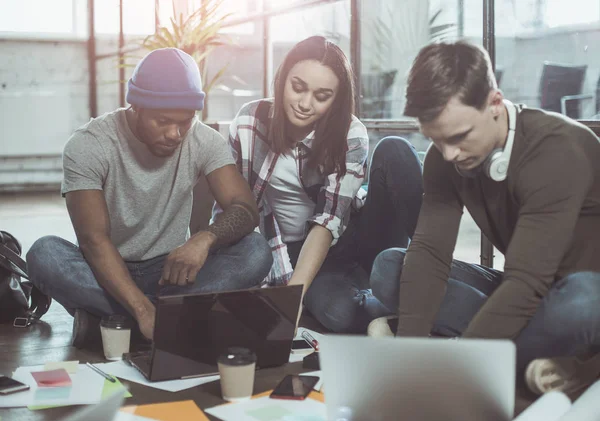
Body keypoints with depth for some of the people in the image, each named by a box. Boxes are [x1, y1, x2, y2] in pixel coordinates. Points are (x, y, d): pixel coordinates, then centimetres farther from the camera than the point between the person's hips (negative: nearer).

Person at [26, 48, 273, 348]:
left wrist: (205, 239, -39)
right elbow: (94, 240, -25)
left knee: (255, 252, -25)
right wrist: (144, 311, -38)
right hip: (107, 272, -2)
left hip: (171, 271, 2)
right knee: (44, 255, -33)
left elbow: (245, 209, -15)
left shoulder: (205, 141, -8)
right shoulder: (88, 146, -17)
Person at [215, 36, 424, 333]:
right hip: (293, 251, 0)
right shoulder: (249, 122, -11)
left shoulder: (351, 136, -14)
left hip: (347, 239, 1)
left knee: (393, 151, -26)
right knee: (337, 312, -37)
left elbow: (329, 220, -21)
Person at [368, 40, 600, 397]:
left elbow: (527, 281, -35)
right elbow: (429, 252, -13)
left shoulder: (558, 149, -28)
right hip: (522, 291, 7)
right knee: (389, 267, -7)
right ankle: (538, 356, -17)